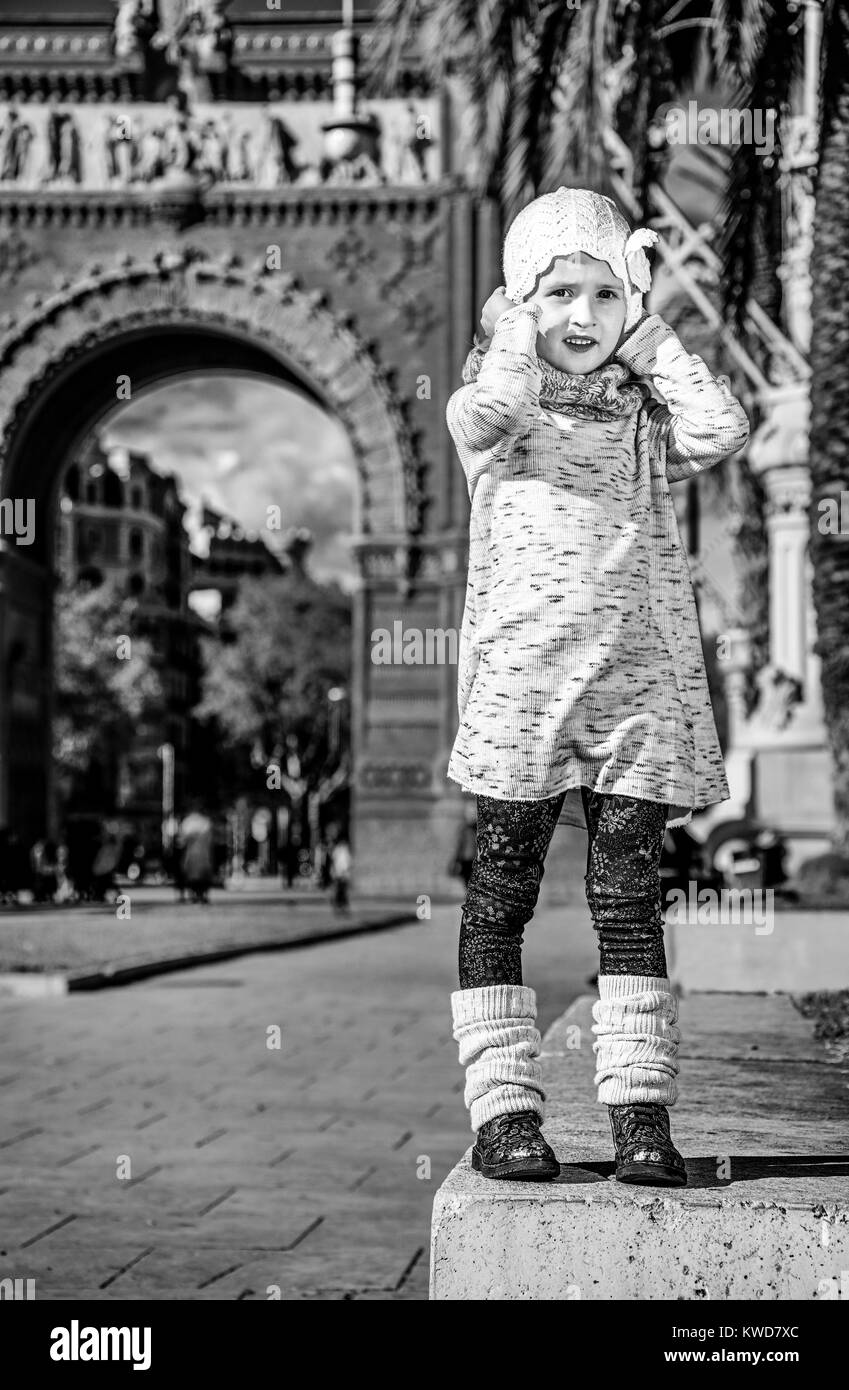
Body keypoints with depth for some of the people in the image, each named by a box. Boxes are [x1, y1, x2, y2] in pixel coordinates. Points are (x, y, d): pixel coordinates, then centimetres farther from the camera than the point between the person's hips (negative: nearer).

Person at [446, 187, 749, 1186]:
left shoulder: (645, 417, 14)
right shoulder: (495, 407, 7)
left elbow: (721, 430, -5)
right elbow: (488, 414, -17)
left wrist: (650, 341, 6)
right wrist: (515, 333, 0)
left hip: (638, 684, 2)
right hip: (520, 681, -2)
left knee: (629, 898, 0)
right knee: (500, 896, 1)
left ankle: (639, 1113, 2)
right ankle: (505, 1110, 7)